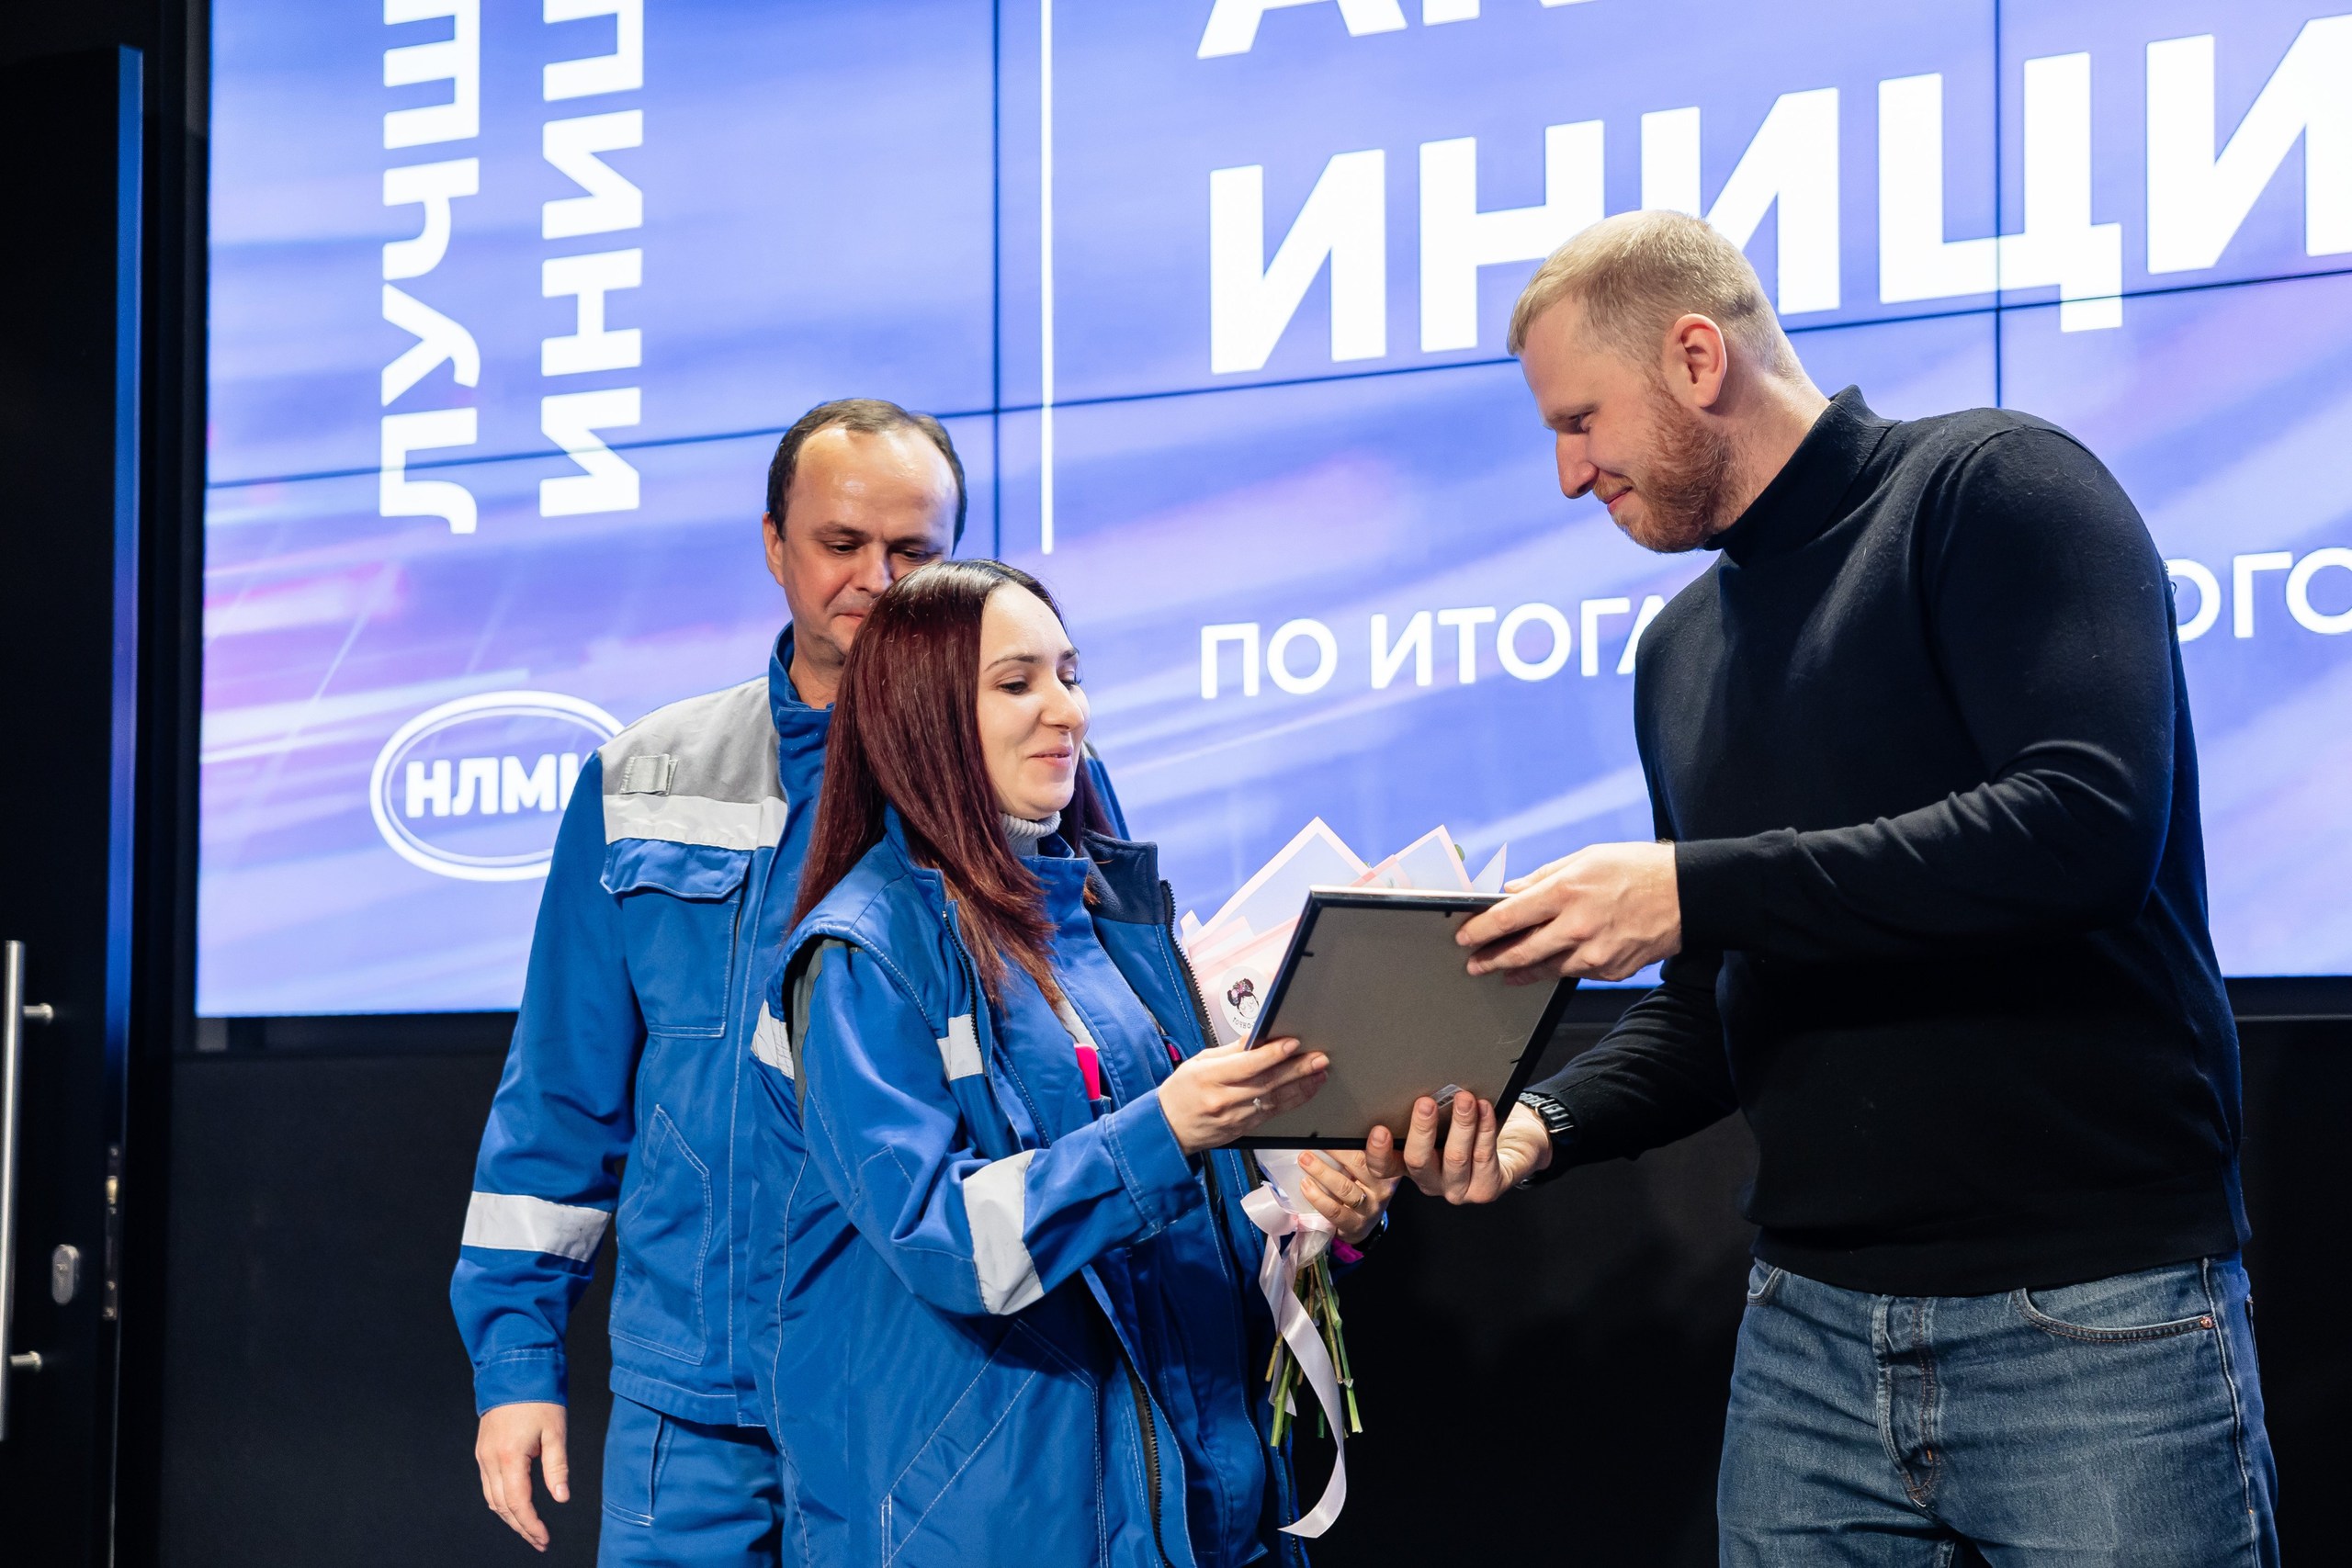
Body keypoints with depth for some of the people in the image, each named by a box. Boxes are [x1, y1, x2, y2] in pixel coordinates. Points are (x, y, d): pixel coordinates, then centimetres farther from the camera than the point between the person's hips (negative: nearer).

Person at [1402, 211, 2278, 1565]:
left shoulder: (1993, 487, -6)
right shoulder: (1685, 651, 15)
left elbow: (2087, 826, -22)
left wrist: (1693, 886, -20)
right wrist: (1546, 1123, -1)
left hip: (2096, 1311, -6)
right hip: (1810, 1323, 7)